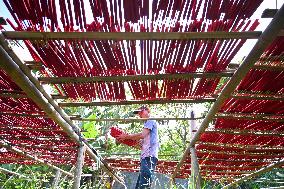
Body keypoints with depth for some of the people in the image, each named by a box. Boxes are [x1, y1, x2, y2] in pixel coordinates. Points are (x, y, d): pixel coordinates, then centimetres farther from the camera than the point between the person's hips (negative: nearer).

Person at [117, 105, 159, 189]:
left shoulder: (150, 121, 2)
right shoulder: (148, 123, 29)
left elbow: (142, 135, -15)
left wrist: (127, 136, -4)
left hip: (149, 156, -10)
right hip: (146, 157, 10)